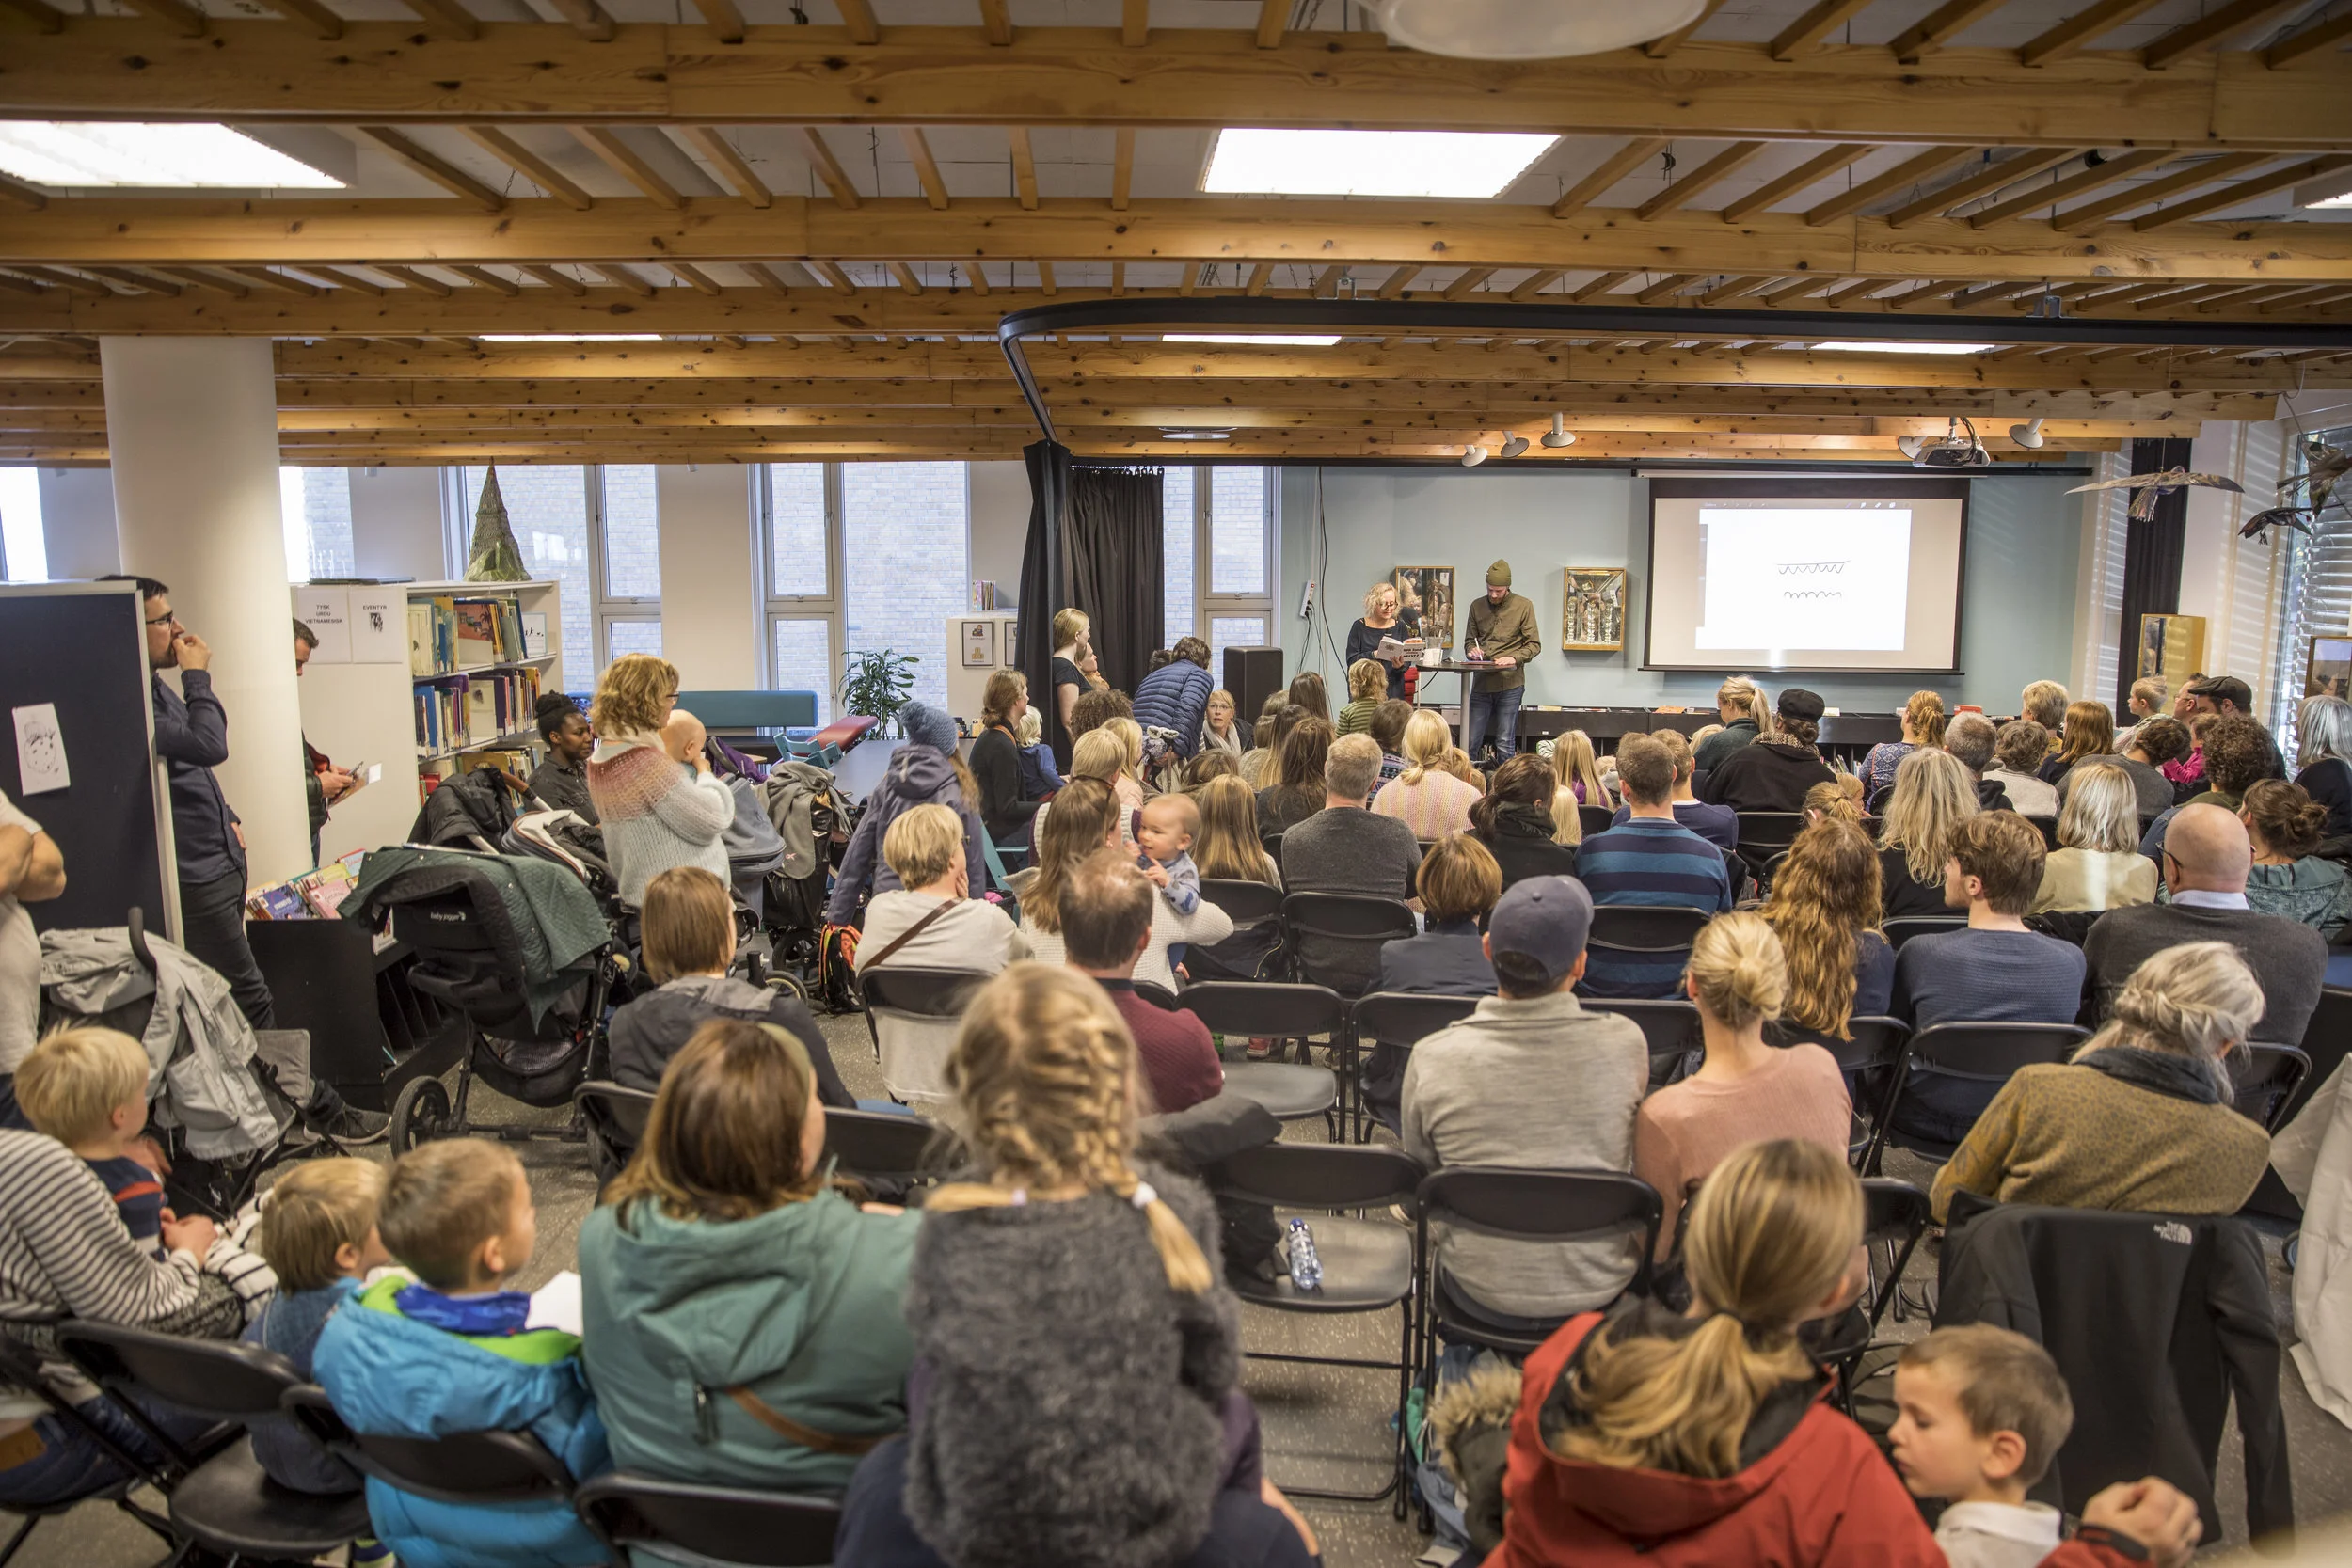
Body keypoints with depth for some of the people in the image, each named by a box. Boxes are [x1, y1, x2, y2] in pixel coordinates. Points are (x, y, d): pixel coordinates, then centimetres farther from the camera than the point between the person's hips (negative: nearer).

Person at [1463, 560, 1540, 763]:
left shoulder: (1523, 606, 0)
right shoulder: (1477, 606, 10)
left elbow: (1534, 645, -1)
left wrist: (1514, 658, -19)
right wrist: (1472, 651, -7)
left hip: (1510, 684, -3)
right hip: (1481, 683, 3)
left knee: (1505, 745, 0)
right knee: (1470, 742, 3)